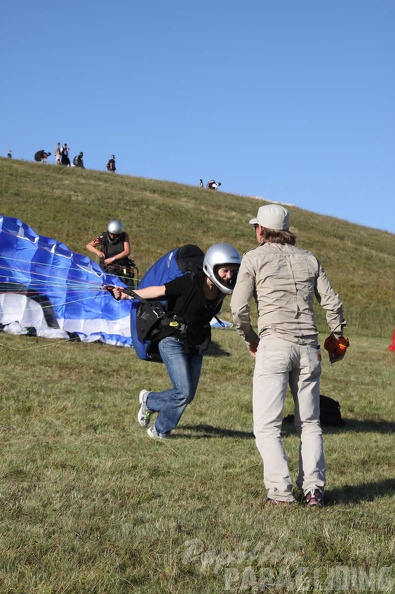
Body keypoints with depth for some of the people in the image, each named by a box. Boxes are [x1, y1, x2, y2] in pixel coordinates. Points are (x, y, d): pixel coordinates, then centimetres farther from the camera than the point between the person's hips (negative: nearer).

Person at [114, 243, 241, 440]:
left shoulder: (220, 291, -4)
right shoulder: (190, 283, -22)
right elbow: (160, 290, -18)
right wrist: (130, 294, -25)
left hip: (196, 347, 7)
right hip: (173, 343, -7)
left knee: (187, 395, 9)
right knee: (184, 392, -13)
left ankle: (148, 400, 37)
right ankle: (160, 430, 13)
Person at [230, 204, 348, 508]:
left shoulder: (254, 258, 4)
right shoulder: (309, 259, 14)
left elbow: (239, 308, -2)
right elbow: (332, 303, 11)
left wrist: (250, 338, 15)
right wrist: (337, 334, 27)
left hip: (274, 345, -4)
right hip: (308, 347, 4)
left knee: (267, 425, -1)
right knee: (310, 423, 13)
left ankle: (280, 490, -11)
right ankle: (314, 488, 3)